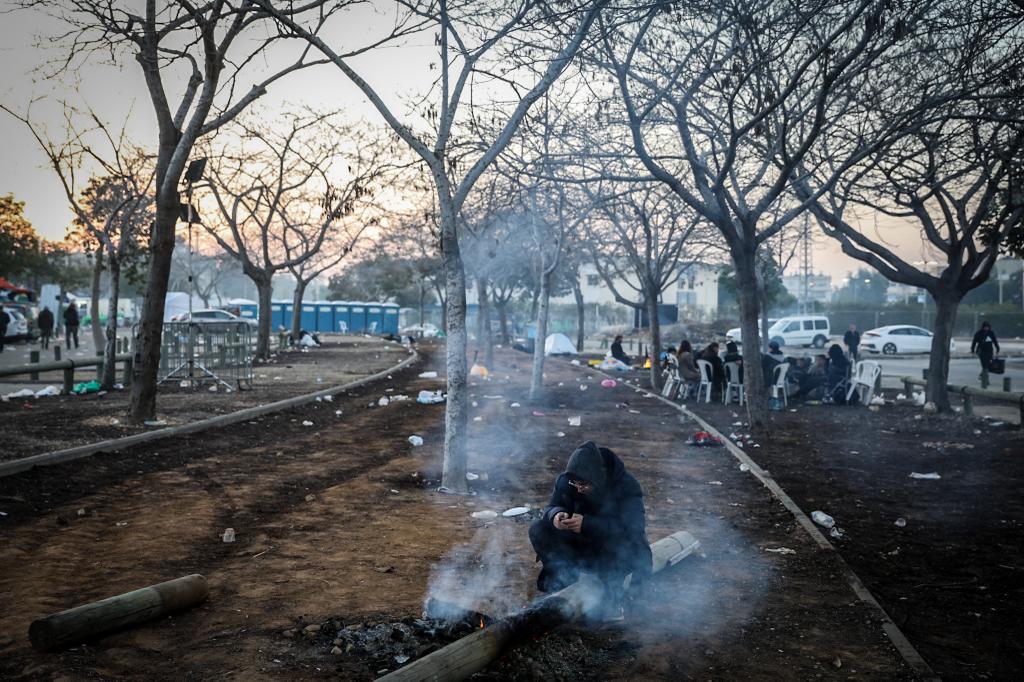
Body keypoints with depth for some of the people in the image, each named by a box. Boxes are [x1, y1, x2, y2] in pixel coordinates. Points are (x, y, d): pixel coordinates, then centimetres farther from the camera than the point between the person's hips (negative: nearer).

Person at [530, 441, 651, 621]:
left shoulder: (627, 485, -25)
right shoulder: (566, 481, -12)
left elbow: (632, 527, -35)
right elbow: (553, 506, -2)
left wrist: (587, 524, -47)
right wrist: (556, 515, -31)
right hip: (580, 547, 4)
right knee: (539, 530, -17)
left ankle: (612, 596, -15)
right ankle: (563, 584, -7)